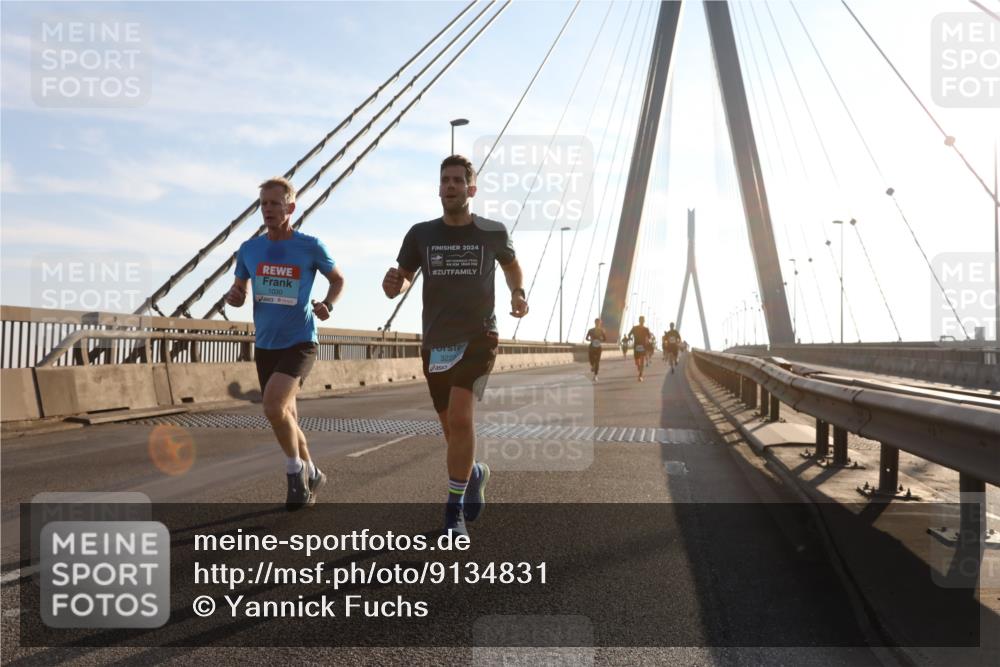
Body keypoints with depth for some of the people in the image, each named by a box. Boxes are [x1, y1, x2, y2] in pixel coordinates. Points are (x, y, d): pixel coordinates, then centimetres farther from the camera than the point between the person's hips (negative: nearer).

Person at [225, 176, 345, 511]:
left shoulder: (310, 246, -6)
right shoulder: (249, 249, 4)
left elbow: (338, 279, 8)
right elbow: (238, 292, 15)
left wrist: (327, 304, -11)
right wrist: (233, 296, -8)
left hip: (300, 343, -5)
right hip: (265, 345, 5)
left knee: (273, 406, -25)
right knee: (285, 417, 12)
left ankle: (296, 472, -2)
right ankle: (311, 475, 33)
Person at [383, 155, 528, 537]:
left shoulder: (493, 233, -1)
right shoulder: (421, 234, 2)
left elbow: (510, 263, 20)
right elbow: (402, 280, 9)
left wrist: (518, 293, 1)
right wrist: (393, 284, -15)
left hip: (478, 338, -3)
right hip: (436, 344, 3)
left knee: (460, 418, -20)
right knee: (451, 428, 12)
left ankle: (454, 512, -7)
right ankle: (475, 473, 44)